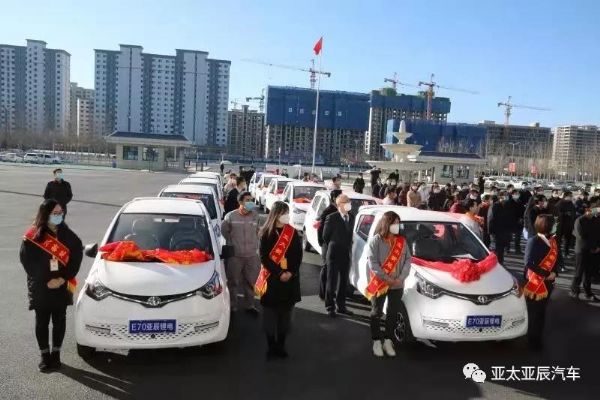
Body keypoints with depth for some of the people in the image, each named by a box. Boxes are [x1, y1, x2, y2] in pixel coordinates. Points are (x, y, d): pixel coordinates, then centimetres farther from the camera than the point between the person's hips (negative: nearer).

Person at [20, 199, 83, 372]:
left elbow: (77, 256, -2)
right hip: (40, 287, -1)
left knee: (59, 320, 10)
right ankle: (45, 355, 23)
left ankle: (56, 354, 24)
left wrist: (63, 278, -12)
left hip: (62, 286, 2)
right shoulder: (33, 236, -6)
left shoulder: (67, 234, 0)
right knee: (42, 321, 8)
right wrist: (46, 281, -12)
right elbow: (27, 261, -7)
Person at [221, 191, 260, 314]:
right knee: (233, 282, 8)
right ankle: (232, 306, 24)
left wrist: (255, 244, 10)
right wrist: (232, 242, 7)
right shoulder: (230, 216, -10)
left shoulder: (255, 215, -2)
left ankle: (249, 305, 31)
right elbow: (224, 230, 5)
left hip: (251, 255, 3)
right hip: (235, 255, -3)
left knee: (250, 282, 14)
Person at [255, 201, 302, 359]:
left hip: (290, 279, 2)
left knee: (285, 315, 8)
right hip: (271, 279, -2)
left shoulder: (293, 233, 4)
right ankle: (271, 346, 15)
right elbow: (264, 257, -7)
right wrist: (279, 273, -16)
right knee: (270, 315, 2)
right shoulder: (266, 233, -2)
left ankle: (281, 345, 21)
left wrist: (290, 272, -14)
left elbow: (298, 256, 1)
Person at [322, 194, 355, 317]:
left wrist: (348, 248, 9)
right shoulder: (332, 218, -12)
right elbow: (325, 236, -4)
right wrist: (332, 248, 6)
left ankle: (341, 306, 26)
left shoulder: (351, 217, 4)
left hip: (347, 254, 5)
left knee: (344, 281, 14)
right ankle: (330, 307, 12)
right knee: (332, 281, 3)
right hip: (334, 254, -5)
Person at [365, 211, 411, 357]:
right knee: (377, 313, 6)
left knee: (393, 313, 9)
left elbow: (407, 260, 2)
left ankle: (388, 341, 23)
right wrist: (387, 279, -19)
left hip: (397, 285, 4)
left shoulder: (402, 241, 5)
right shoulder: (375, 240, -9)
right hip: (378, 284, -4)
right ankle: (377, 342, 19)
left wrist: (401, 278, -12)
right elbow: (372, 263, -14)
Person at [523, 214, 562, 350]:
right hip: (534, 282, -6)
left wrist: (555, 272, -11)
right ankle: (532, 339, 25)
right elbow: (529, 263, -24)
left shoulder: (552, 240, 0)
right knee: (533, 312, 8)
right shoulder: (533, 241, -19)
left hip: (547, 282, 6)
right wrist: (546, 274, -23)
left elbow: (559, 259, 6)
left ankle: (536, 338, 33)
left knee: (541, 311, 17)